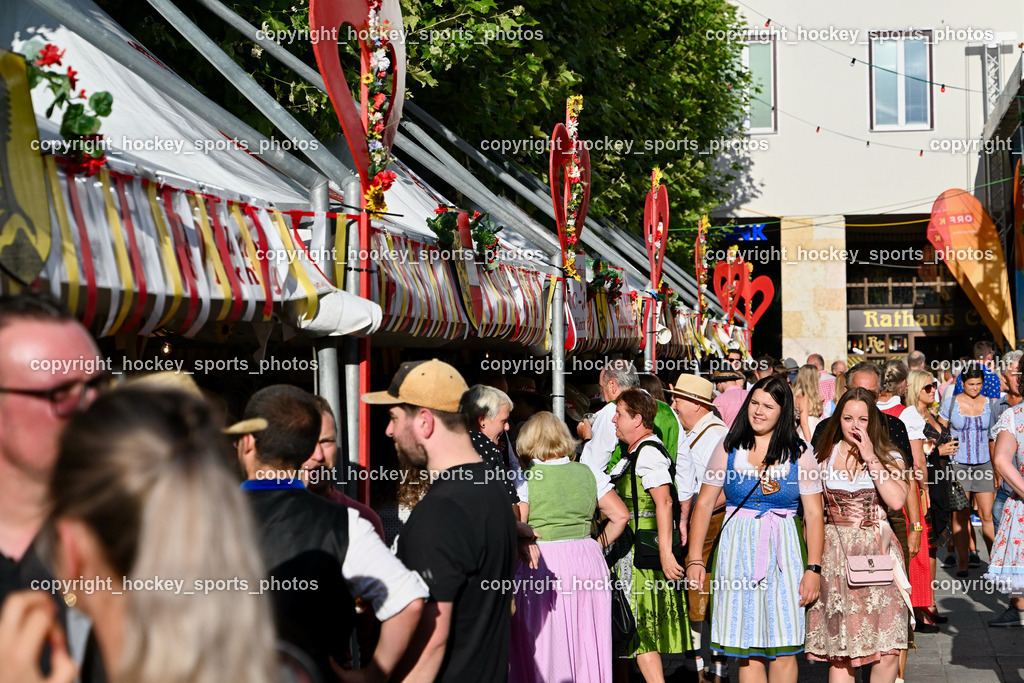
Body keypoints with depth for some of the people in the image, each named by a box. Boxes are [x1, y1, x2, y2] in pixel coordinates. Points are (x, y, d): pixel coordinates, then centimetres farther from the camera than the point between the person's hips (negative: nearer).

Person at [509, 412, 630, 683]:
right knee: (587, 640, 11)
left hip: (542, 563, -4)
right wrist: (598, 545, 16)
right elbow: (621, 515, 6)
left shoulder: (524, 479, -6)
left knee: (545, 643, 3)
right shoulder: (587, 473, 6)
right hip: (587, 558, 4)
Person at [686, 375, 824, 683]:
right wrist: (694, 559, -2)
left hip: (782, 552, -1)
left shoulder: (799, 453, 3)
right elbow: (704, 504, 5)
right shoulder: (729, 447, 5)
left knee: (784, 648, -2)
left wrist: (813, 568, -7)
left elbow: (814, 514, 1)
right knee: (747, 650, 1)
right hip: (738, 550, 1)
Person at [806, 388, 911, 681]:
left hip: (878, 552, 0)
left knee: (888, 651, -7)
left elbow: (896, 500, -12)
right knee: (840, 651, -1)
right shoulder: (823, 456, 9)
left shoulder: (889, 456, 7)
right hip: (835, 554, 1)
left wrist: (870, 458, -10)